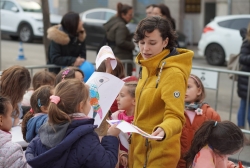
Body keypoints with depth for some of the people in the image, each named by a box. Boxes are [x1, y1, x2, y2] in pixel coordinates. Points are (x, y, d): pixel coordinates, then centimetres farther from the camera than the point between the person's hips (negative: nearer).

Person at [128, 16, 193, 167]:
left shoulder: (173, 73, -20)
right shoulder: (147, 67, 6)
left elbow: (175, 116, -23)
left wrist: (163, 130, -42)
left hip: (158, 154, -8)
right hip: (140, 148, 8)